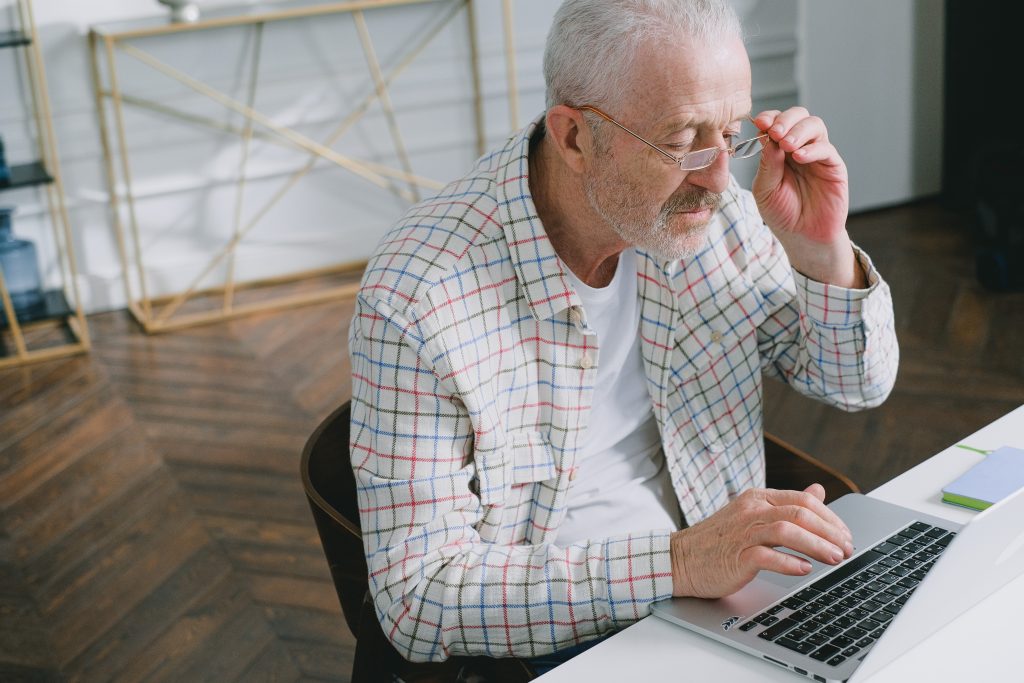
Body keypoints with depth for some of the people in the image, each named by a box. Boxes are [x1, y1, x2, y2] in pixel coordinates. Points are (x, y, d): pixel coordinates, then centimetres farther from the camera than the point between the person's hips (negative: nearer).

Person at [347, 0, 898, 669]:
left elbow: (860, 384, 7)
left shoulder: (702, 202, -4)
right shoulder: (420, 296, -22)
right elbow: (417, 596, -22)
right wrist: (676, 563, -29)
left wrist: (821, 248, -13)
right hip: (539, 653, -3)